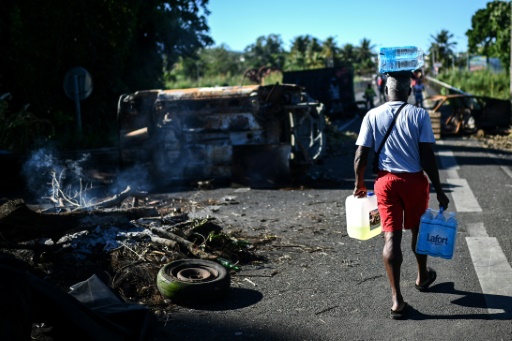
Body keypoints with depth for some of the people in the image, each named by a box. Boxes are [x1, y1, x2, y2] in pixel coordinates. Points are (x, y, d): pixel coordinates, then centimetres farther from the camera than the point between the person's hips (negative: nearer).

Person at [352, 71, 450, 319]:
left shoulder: (372, 116, -2)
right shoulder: (419, 115, -7)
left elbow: (360, 157, -5)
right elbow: (427, 158, -10)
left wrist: (359, 184, 10)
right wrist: (439, 190, -3)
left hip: (386, 181, 0)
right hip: (414, 180, 0)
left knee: (391, 236, 1)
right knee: (418, 230, 21)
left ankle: (397, 299, -3)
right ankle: (422, 277, 44)